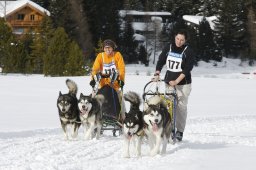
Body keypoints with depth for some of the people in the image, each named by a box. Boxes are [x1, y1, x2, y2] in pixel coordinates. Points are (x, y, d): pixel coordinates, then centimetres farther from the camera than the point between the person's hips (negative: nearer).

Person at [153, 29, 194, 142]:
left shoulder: (188, 51, -6)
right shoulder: (168, 48, 5)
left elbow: (187, 69, -12)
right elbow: (160, 61, 7)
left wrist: (177, 81, -18)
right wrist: (157, 74, -8)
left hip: (183, 83, -3)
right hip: (169, 82, 3)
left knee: (181, 106, -4)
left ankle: (180, 131, 0)